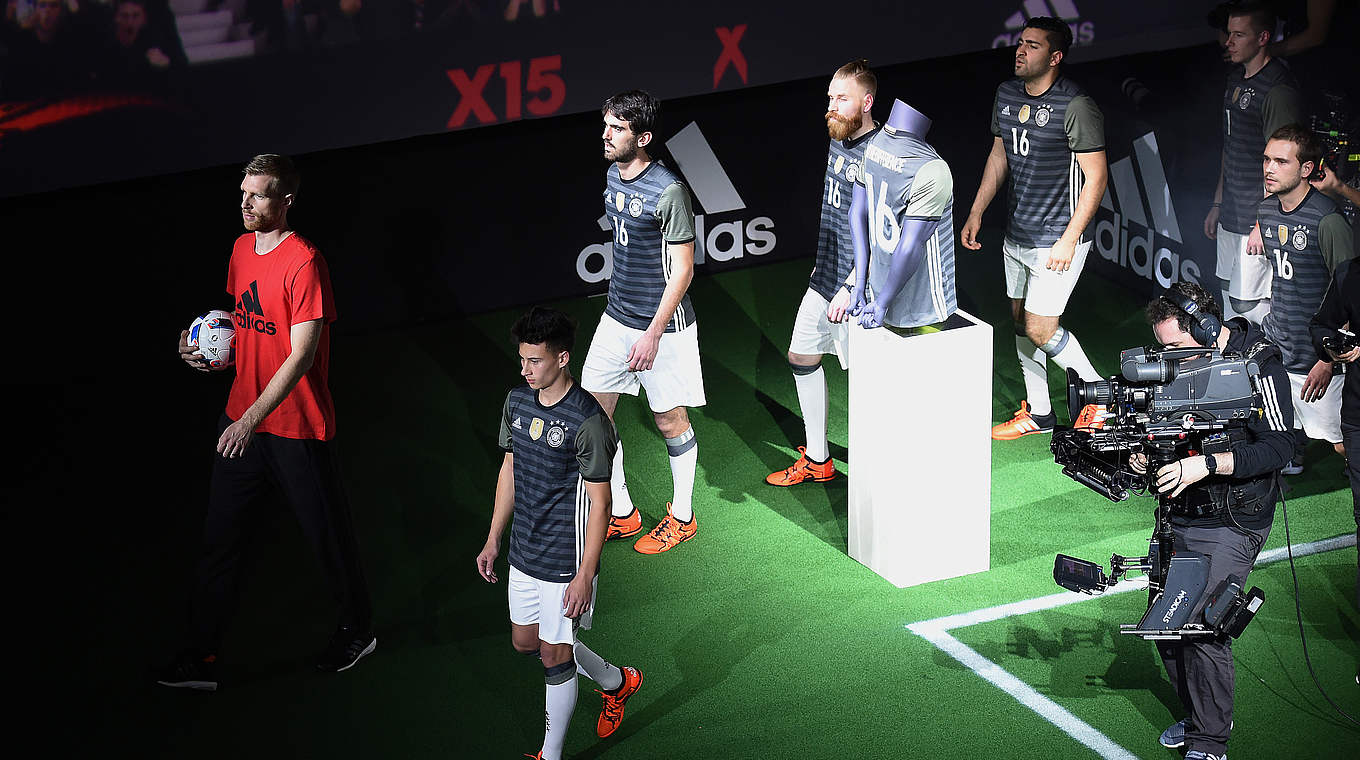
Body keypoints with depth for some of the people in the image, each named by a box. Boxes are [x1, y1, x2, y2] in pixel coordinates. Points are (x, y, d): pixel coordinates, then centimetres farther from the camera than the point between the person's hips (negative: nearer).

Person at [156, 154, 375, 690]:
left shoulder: (304, 262, -19)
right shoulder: (242, 249, 6)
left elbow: (302, 354, -22)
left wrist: (253, 418, -27)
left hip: (297, 429, -7)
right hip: (241, 417, 7)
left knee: (328, 535, 10)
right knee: (219, 539, 8)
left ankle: (358, 631, 33)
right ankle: (201, 658, 15)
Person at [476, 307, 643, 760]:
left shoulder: (588, 422, -22)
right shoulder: (516, 402, 0)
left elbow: (599, 503, -18)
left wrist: (584, 577, -18)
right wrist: (493, 540, 14)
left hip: (566, 562, -8)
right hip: (524, 553, 8)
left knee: (555, 659, 2)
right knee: (526, 642, 20)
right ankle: (616, 681, 41)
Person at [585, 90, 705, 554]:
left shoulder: (668, 192, -20)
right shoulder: (613, 176, 5)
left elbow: (682, 270, -18)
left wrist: (653, 334, -21)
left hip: (661, 325, -8)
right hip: (616, 319, 8)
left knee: (669, 420, 7)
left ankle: (682, 517, 26)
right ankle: (621, 513, 23)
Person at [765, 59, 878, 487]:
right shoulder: (838, 142, 7)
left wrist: (849, 288, -25)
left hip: (857, 289, -10)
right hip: (825, 276, 10)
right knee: (802, 357, 16)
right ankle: (817, 461, 28)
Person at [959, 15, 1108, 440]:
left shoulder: (1075, 106, -18)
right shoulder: (1007, 94, 5)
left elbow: (1096, 176, -17)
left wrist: (1069, 240, -20)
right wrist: (976, 213, 15)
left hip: (1058, 239, -8)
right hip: (1017, 235, 8)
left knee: (1039, 330, -9)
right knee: (1021, 322, 14)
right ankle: (1037, 414, 27)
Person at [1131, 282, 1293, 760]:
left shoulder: (1259, 365, -15)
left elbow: (1279, 447, -22)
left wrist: (1206, 465, -29)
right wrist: (1148, 454, -3)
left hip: (1231, 525, -7)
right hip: (1182, 518, 7)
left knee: (1203, 627, -12)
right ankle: (1196, 714, 29)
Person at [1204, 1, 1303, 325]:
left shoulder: (1278, 89, -18)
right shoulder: (1237, 79, 13)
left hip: (1260, 216, -9)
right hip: (1231, 214, 9)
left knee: (1246, 303, -9)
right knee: (1229, 296, 13)